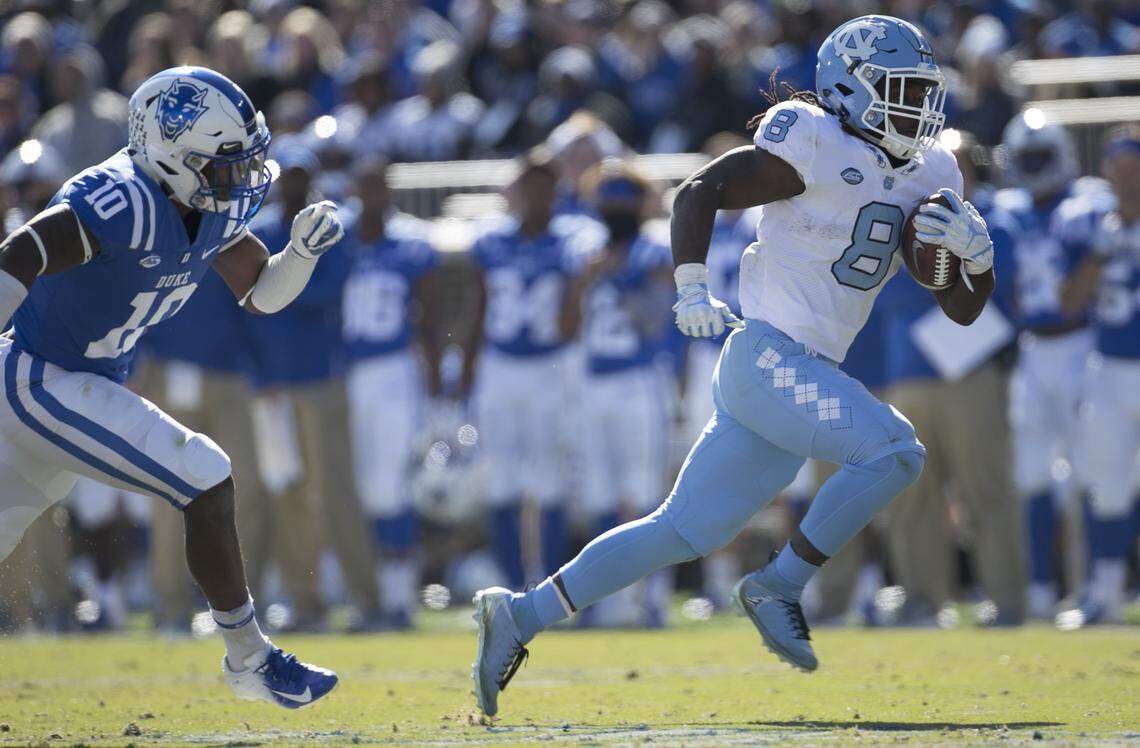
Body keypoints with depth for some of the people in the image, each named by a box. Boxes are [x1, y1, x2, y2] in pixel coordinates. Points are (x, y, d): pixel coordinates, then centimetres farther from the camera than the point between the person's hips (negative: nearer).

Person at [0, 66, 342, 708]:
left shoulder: (214, 206, 0)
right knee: (207, 482, -12)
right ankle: (249, 659, 0)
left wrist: (304, 248, -10)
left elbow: (262, 294, 10)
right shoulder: (124, 204, -28)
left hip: (90, 387, 10)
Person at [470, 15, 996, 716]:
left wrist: (975, 251, -3)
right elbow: (700, 191, -9)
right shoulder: (816, 147, -8)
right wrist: (693, 289, -19)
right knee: (894, 450, -23)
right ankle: (782, 584, -11)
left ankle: (522, 614, 14)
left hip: (806, 378, 8)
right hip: (768, 359, -8)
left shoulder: (927, 178, 15)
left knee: (682, 533, 8)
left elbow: (964, 309, 18)